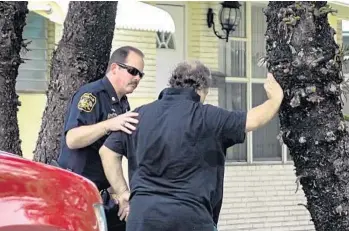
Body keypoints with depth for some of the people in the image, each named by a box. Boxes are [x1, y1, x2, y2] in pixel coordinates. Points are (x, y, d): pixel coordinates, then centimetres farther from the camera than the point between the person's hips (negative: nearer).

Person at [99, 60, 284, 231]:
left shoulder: (140, 114, 8)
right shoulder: (205, 116, -5)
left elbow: (107, 151, 12)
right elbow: (254, 119, 2)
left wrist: (123, 191, 15)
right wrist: (275, 98, 21)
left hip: (141, 214, 4)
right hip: (188, 216, -3)